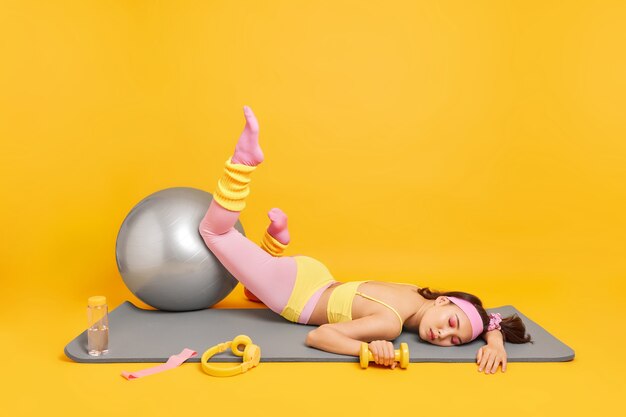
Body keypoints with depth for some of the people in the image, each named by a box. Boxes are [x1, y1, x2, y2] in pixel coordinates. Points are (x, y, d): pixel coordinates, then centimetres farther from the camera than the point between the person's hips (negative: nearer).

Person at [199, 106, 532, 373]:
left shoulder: (418, 294, -13)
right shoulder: (391, 323, -33)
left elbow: (487, 320, 0)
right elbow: (316, 336, -34)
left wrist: (495, 343, -22)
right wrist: (368, 350, -48)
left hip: (314, 282, 6)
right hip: (294, 290, -6)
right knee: (213, 228, 5)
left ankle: (278, 234, 32)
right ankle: (246, 157, 1)